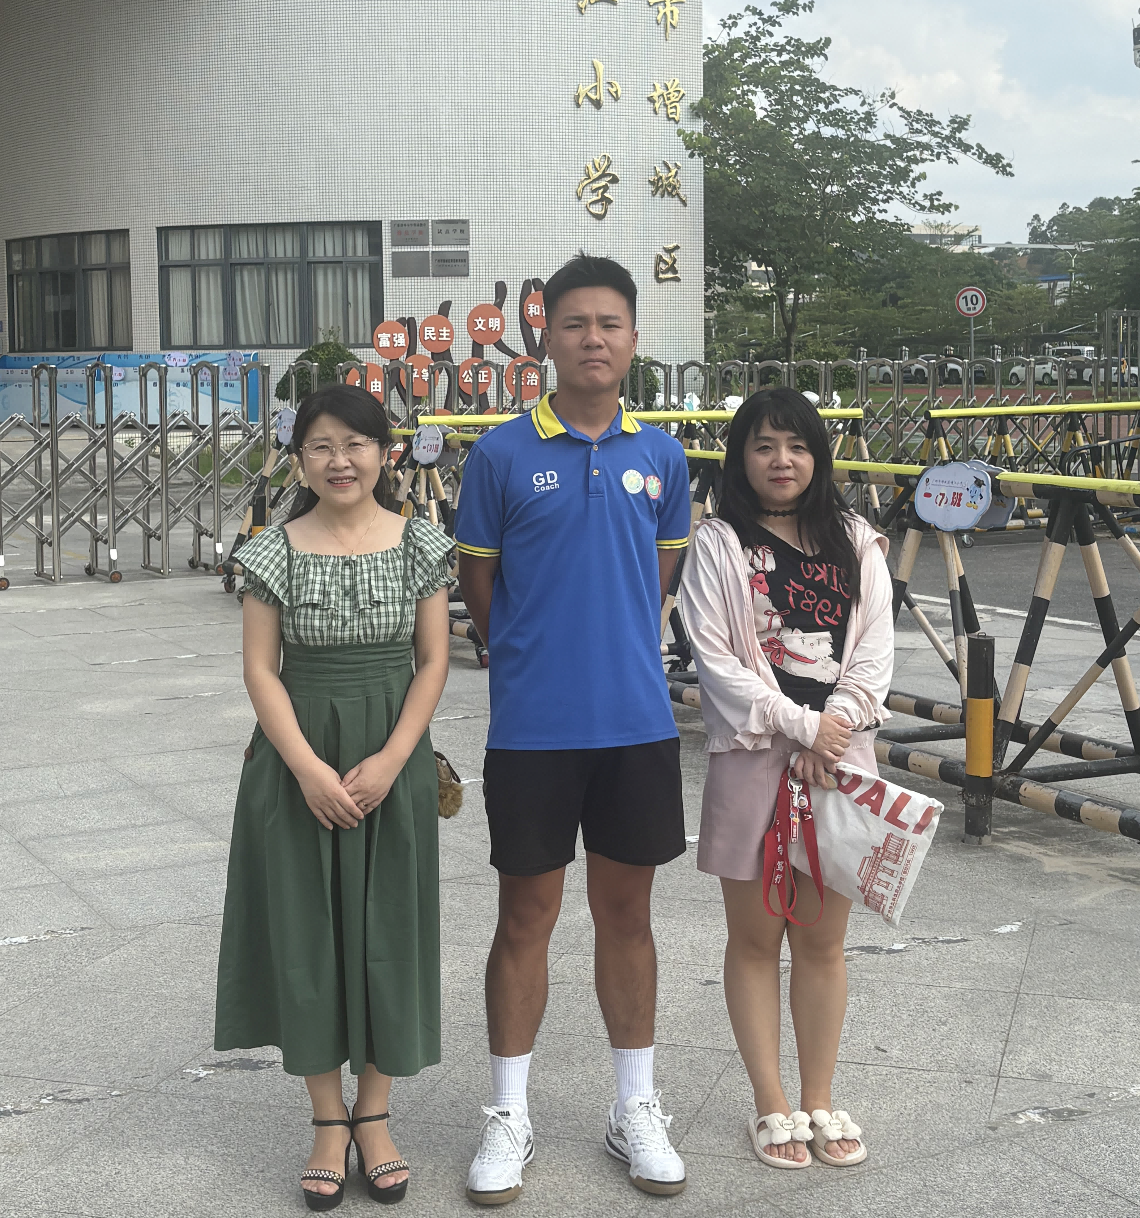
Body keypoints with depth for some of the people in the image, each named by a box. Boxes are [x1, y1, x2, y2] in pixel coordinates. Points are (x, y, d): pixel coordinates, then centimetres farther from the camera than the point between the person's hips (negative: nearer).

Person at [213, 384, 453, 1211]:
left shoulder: (419, 546, 0)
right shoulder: (277, 552, -1)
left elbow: (433, 661, 0)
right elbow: (261, 669, -3)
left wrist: (390, 761, -11)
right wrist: (309, 768, -13)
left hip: (394, 761, 0)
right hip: (297, 762, 0)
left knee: (389, 933, 5)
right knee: (307, 934, 4)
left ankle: (375, 1116, 21)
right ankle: (329, 1122, 19)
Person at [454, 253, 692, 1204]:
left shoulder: (661, 456, 4)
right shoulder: (503, 454, -4)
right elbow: (478, 585, 3)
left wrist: (619, 653, 11)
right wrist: (538, 660, 7)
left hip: (637, 721, 2)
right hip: (533, 724, -2)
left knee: (627, 912, 12)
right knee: (526, 917, 6)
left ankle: (637, 1109, 27)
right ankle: (509, 1117, 21)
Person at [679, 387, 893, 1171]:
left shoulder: (856, 543, 9)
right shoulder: (718, 546, -1)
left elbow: (875, 651, 3)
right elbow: (716, 660, -8)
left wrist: (835, 725, -11)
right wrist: (798, 726, -13)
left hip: (840, 756, 3)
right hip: (753, 755, -2)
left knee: (823, 940, 9)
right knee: (755, 937, 6)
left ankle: (820, 1101, 21)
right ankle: (772, 1106, 17)